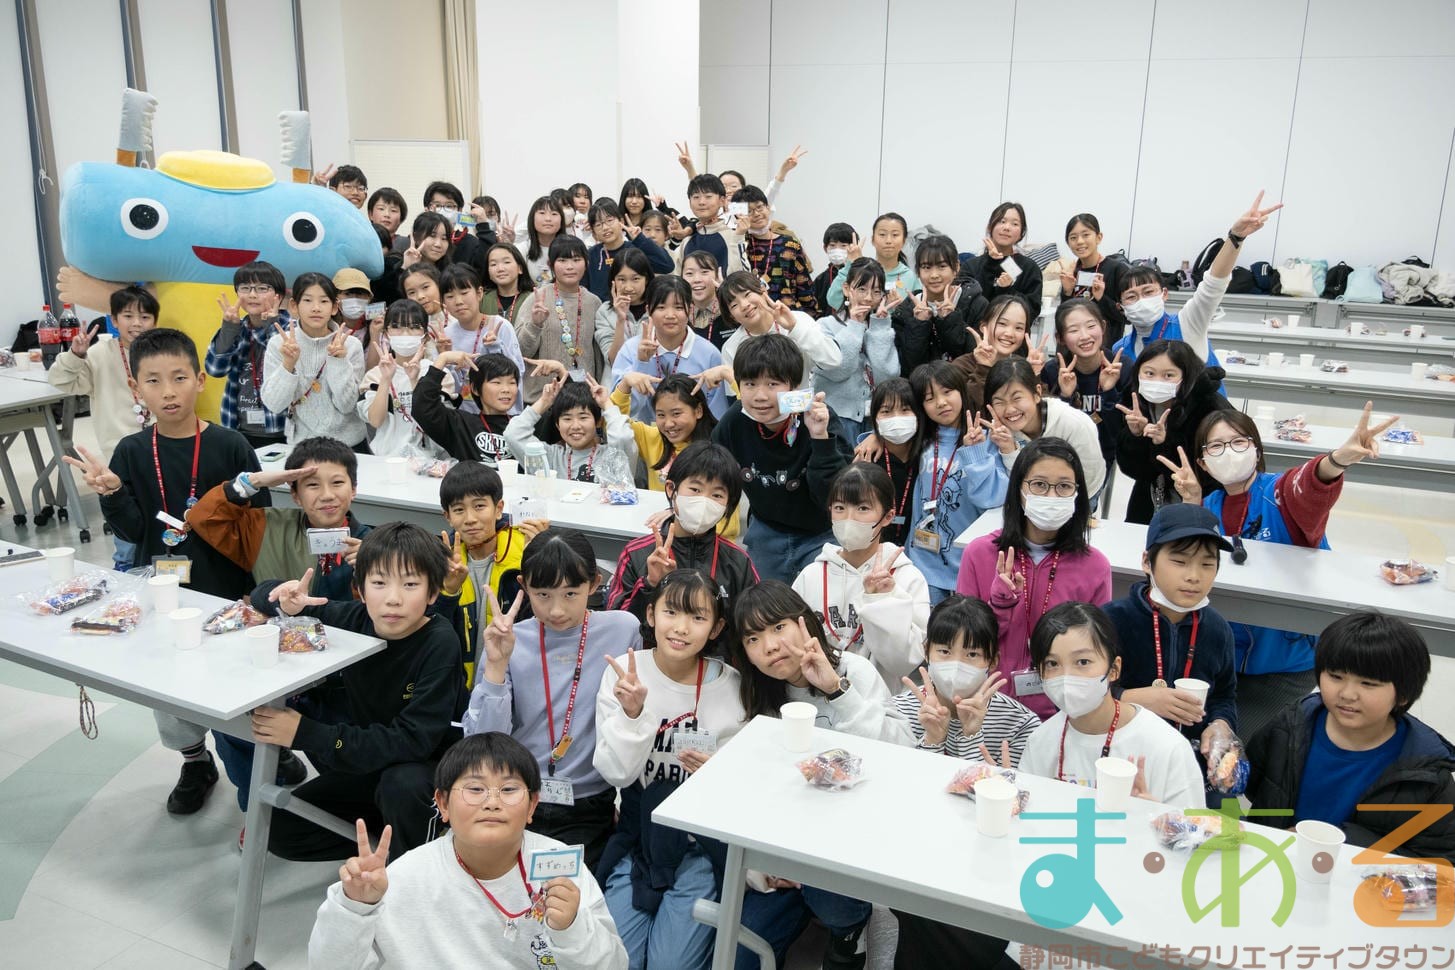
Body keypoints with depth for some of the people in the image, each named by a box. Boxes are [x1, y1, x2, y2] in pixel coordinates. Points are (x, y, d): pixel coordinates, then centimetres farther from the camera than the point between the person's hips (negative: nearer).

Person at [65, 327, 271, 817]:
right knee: (170, 711, 9)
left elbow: (261, 517, -4)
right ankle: (196, 763, 39)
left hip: (225, 591, -2)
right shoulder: (131, 453, 0)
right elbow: (133, 531, -4)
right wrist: (111, 492, -19)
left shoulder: (229, 446, -8)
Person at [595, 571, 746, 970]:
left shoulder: (729, 686, -11)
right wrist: (632, 714, -28)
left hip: (703, 840, -1)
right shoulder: (623, 673, -9)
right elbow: (616, 773, -12)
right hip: (638, 835, 1)